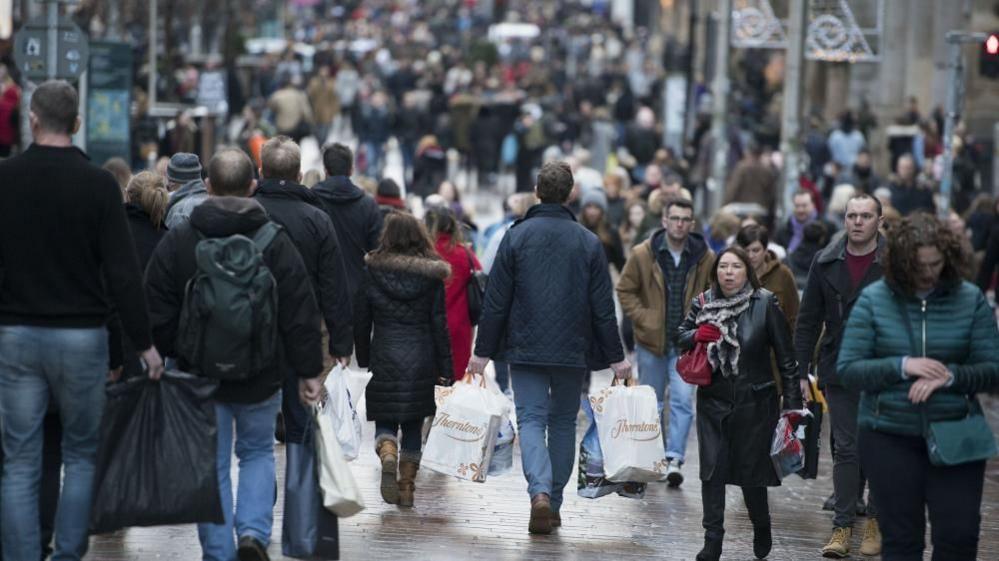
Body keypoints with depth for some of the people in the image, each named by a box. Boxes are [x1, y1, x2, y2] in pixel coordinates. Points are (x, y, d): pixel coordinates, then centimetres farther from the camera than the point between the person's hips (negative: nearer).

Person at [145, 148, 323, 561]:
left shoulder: (177, 241, -5)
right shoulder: (275, 242, -6)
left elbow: (157, 314, -1)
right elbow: (301, 314, -5)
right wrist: (309, 371, 2)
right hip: (261, 375, 0)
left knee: (212, 465, 9)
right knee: (258, 452, 19)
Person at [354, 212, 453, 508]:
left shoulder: (371, 273, -3)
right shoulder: (431, 276, -2)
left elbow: (360, 324, 1)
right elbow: (440, 325, -1)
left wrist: (363, 362, 11)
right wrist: (445, 369, 3)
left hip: (383, 358, -1)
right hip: (421, 359, 1)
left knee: (385, 421, 8)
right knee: (413, 426, 11)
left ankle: (387, 456, -23)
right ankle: (407, 485, 10)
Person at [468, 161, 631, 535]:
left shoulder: (516, 237, -4)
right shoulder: (588, 243, 0)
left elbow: (496, 301, -3)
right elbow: (603, 307, 1)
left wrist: (483, 351, 3)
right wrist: (616, 357, 7)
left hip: (525, 349, -1)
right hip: (572, 350, 1)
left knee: (531, 419, -1)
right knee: (563, 421, 13)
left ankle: (540, 493, -24)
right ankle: (555, 503, 14)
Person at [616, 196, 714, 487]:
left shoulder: (705, 258, -2)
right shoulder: (643, 255, -4)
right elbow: (625, 290, 3)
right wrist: (643, 319, -8)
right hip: (651, 341, 1)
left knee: (683, 400, -13)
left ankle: (674, 458, -14)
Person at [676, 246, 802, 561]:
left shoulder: (765, 305, -6)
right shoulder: (703, 304, 4)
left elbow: (785, 357, -3)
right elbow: (680, 337, 17)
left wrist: (792, 402, -6)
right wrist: (696, 336, -7)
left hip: (754, 402, -3)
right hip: (713, 402, 3)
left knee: (751, 470, 3)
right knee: (712, 471, -2)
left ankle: (761, 528, 28)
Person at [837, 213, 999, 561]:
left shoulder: (970, 299, 0)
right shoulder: (874, 300, -2)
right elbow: (848, 371, -5)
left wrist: (949, 377, -20)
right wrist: (903, 366, -19)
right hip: (890, 437, 0)